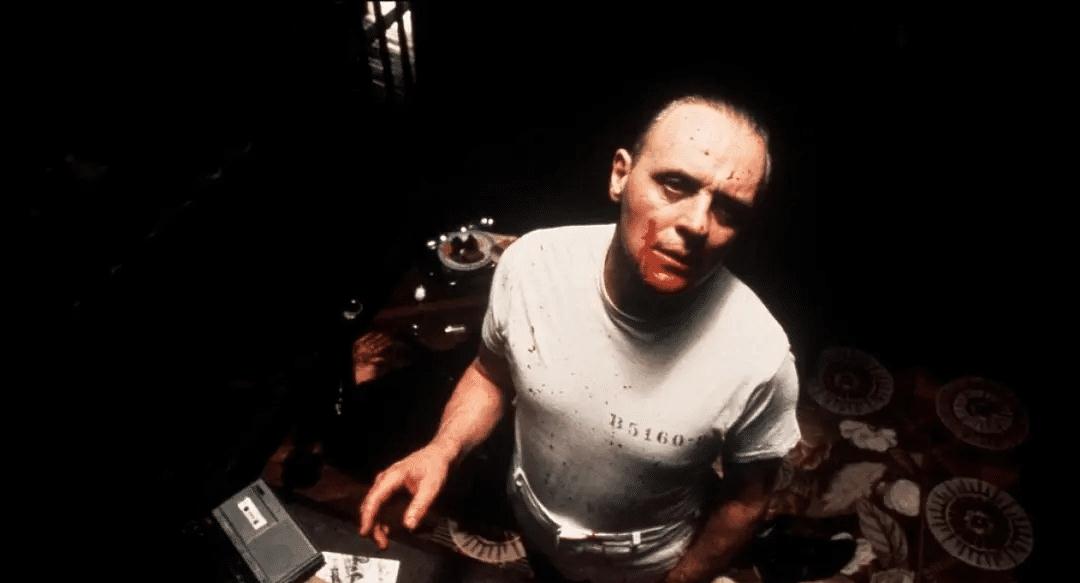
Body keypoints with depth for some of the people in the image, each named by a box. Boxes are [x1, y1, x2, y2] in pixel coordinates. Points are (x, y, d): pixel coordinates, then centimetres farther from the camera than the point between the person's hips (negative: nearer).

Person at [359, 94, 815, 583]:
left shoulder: (758, 358, -34)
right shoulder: (531, 264, -27)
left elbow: (745, 500, -15)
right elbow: (492, 372, -7)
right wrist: (442, 450, -23)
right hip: (533, 527, 3)